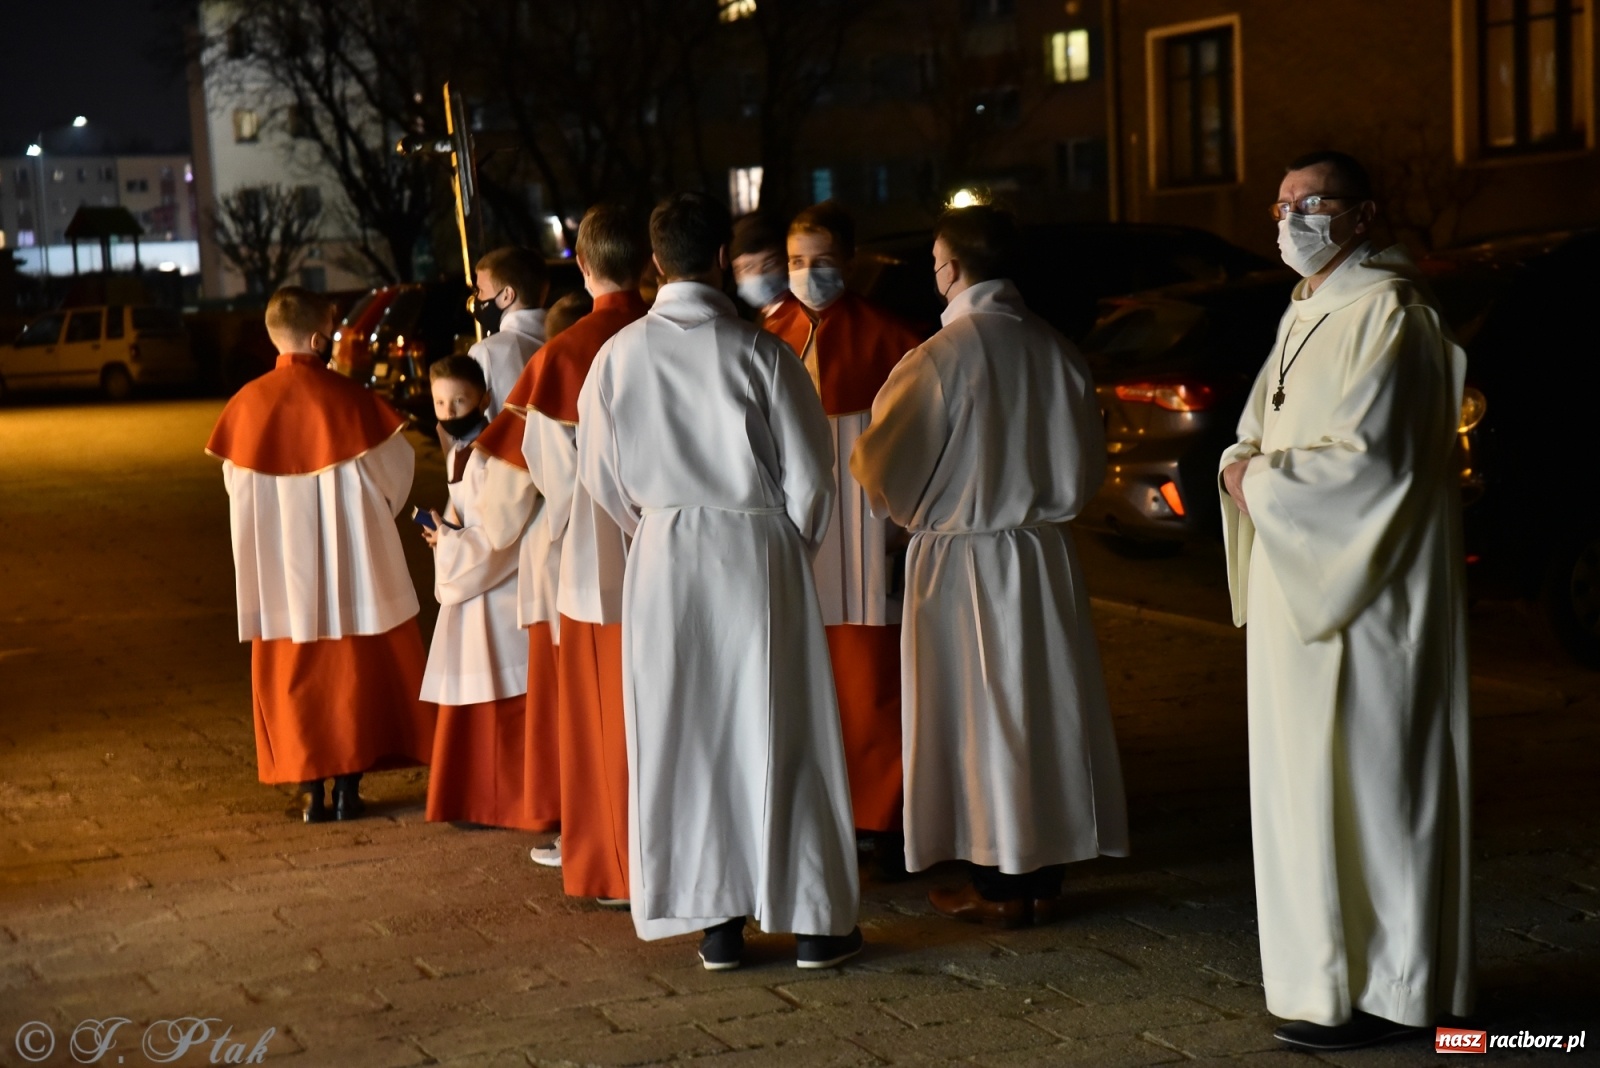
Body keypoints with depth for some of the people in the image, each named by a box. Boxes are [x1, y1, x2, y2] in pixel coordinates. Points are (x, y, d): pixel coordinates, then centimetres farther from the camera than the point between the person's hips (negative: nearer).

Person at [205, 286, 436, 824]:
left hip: (278, 567, 2)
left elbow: (237, 483, 5)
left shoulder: (248, 404, -5)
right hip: (347, 559, -2)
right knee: (351, 669, 9)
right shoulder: (347, 397, -12)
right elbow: (394, 468, -4)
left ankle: (311, 790, 11)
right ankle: (348, 788, 10)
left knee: (292, 674, 10)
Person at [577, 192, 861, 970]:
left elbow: (599, 471, 5)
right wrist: (794, 542, 10)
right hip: (758, 552, -2)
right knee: (777, 729, 6)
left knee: (680, 732, 9)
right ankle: (813, 919, 12)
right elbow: (810, 469, -8)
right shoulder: (759, 351, -12)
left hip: (663, 556, 2)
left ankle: (714, 921, 14)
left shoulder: (620, 353, -4)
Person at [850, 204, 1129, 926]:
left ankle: (998, 886, 12)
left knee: (978, 715, 5)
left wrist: (912, 510, 10)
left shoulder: (940, 358, -17)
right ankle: (1045, 875, 20)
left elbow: (884, 466, -10)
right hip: (1046, 558, 5)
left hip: (961, 562, -5)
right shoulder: (1054, 349, -2)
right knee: (1045, 707, 12)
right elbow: (1086, 462, 8)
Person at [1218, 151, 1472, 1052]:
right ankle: (1336, 969, 23)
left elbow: (1367, 460, -21)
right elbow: (1260, 429, 20)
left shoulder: (1385, 311, -14)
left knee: (1361, 779, -4)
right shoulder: (1306, 312, 16)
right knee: (1313, 777, 13)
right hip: (1302, 581, 10)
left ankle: (1379, 993, 5)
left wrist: (1263, 479, -10)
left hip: (1362, 589, -10)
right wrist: (1248, 467, -2)